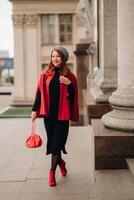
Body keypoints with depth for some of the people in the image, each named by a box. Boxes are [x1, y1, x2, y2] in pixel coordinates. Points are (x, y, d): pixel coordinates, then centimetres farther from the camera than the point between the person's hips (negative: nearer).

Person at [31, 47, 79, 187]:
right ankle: (61, 162, 34)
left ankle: (52, 171, 4)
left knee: (57, 142, -4)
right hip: (48, 113, 2)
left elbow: (74, 96, 2)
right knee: (52, 140, 9)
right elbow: (39, 93, 7)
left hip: (62, 113, -2)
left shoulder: (69, 76, 3)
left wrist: (69, 84, -15)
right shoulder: (45, 74, 6)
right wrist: (34, 109, 2)